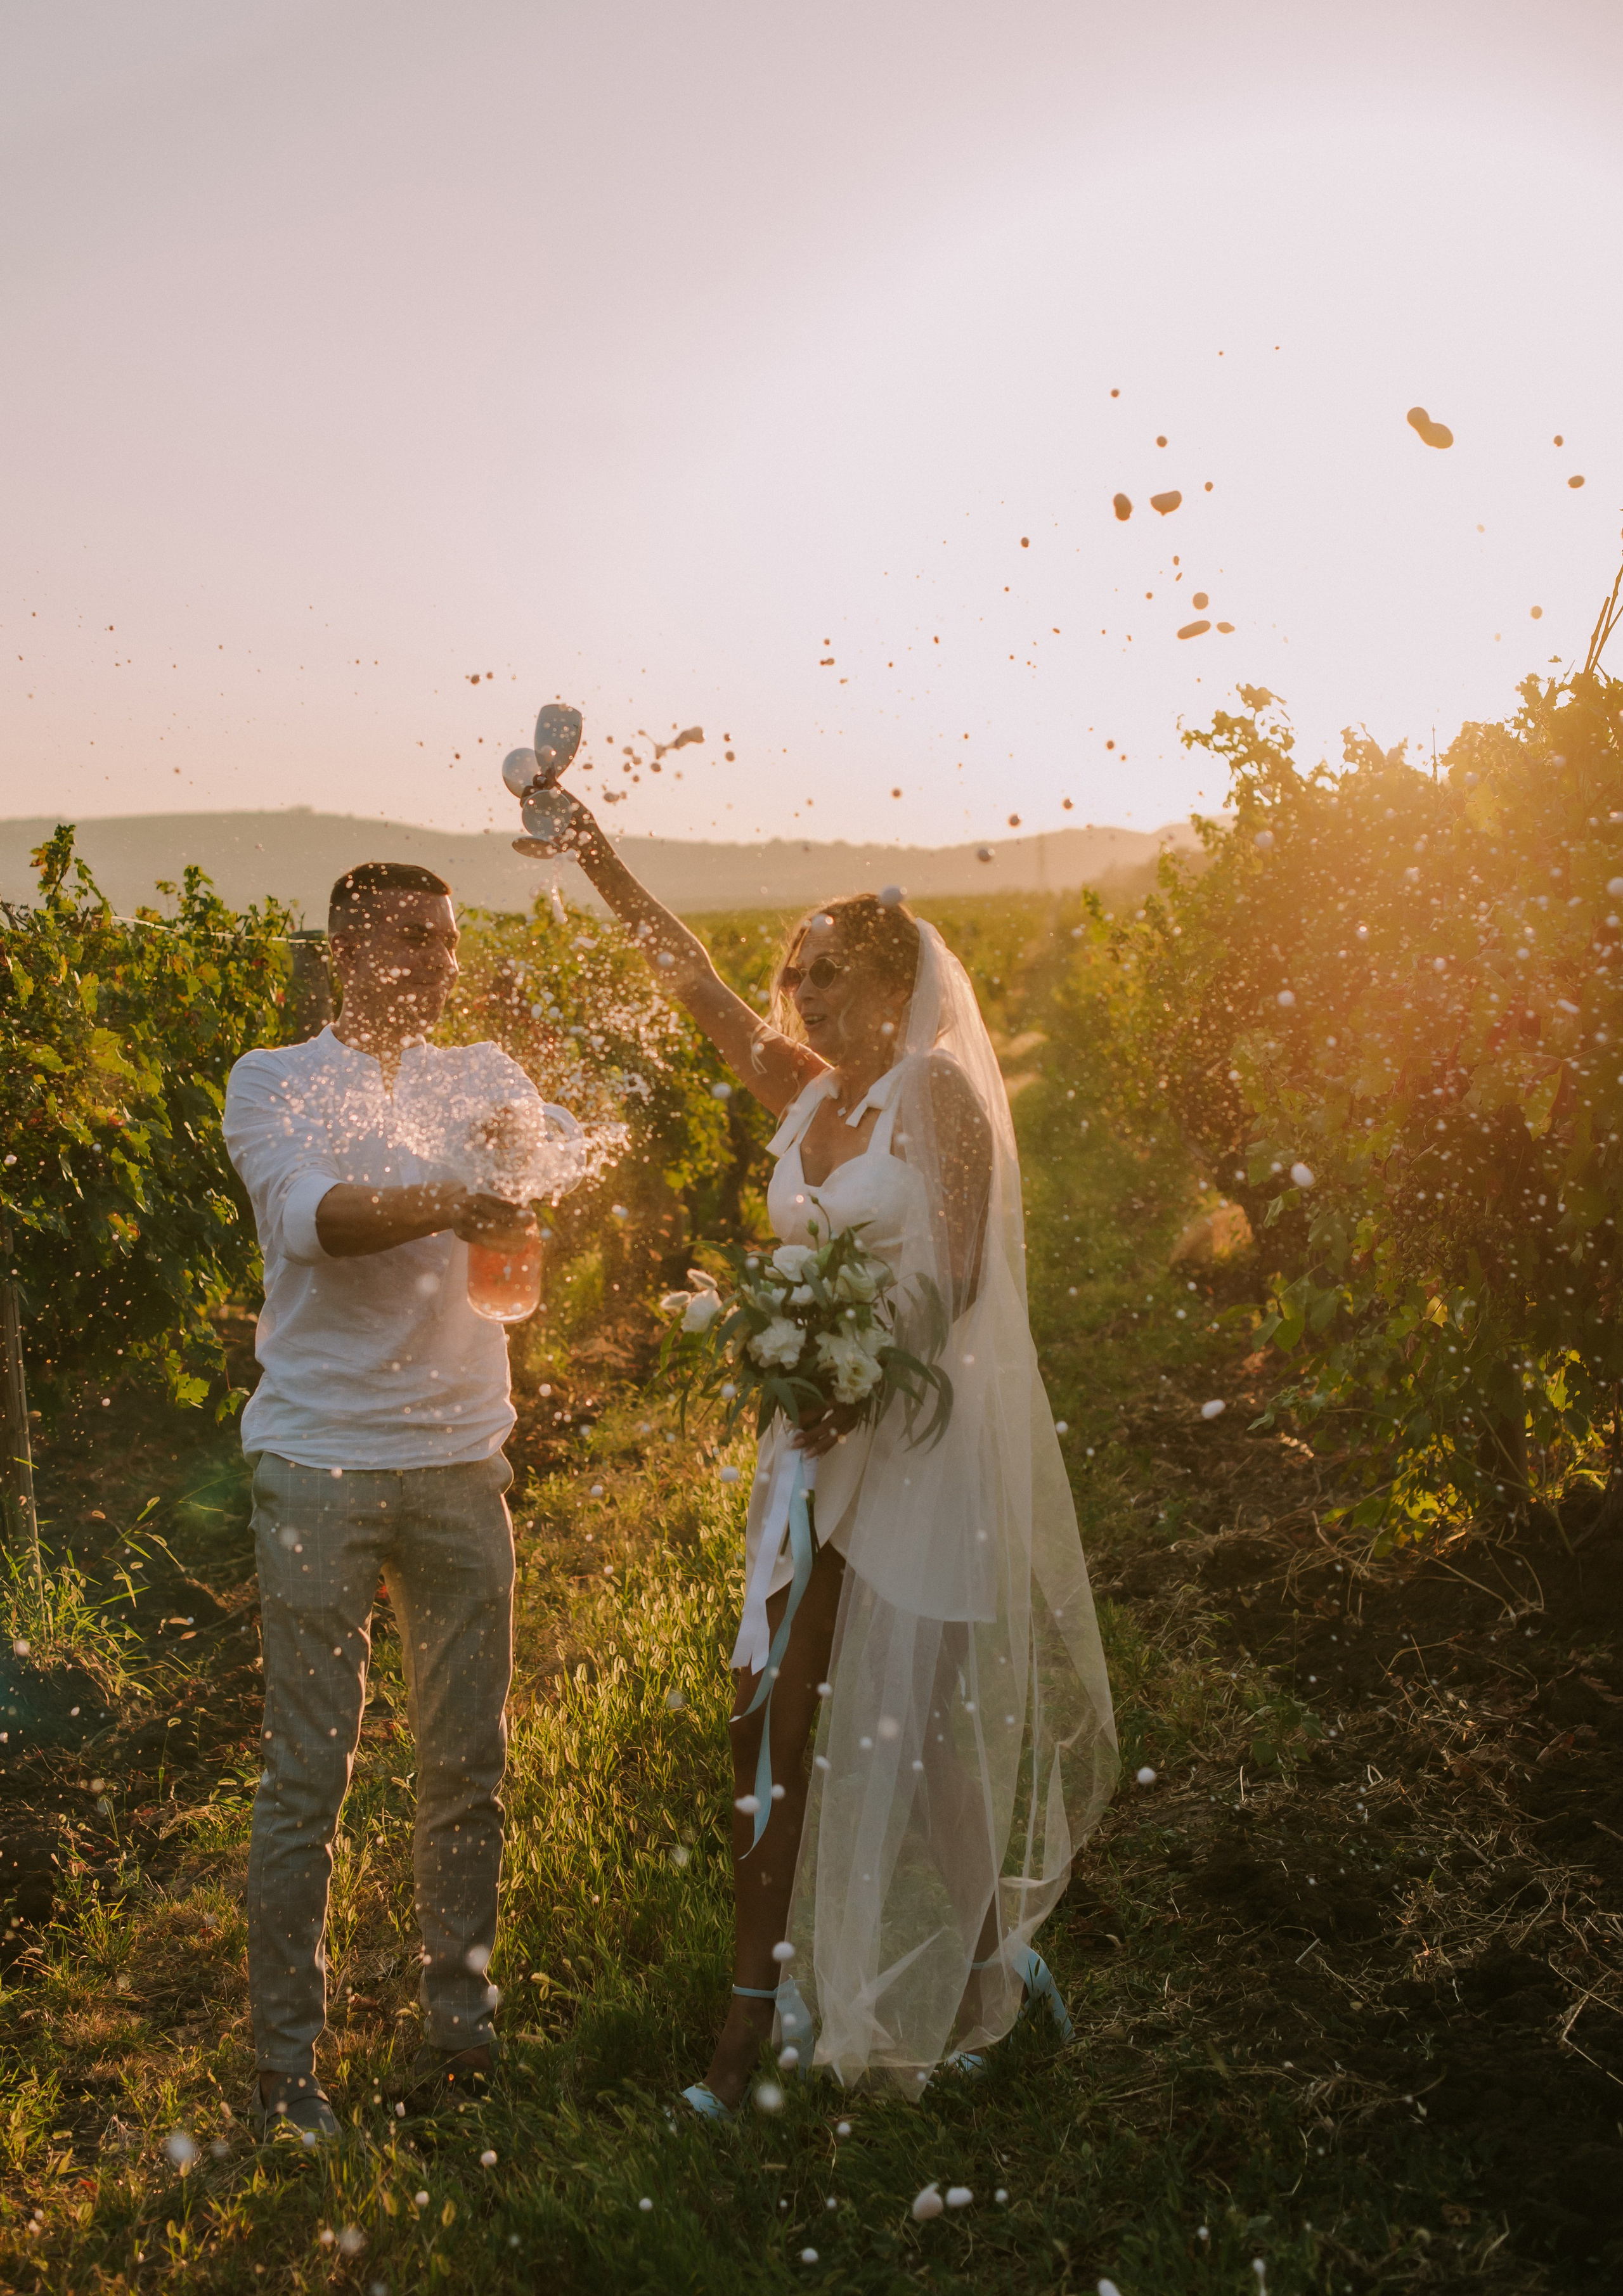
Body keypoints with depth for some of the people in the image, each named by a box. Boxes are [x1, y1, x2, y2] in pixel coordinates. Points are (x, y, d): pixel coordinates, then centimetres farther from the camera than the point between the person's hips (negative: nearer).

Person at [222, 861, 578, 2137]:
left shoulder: (481, 1075, 13)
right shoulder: (274, 1083, 1)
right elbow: (310, 1215, -17)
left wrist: (530, 1143, -25)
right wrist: (448, 1202, -33)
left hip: (461, 1459, 4)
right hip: (320, 1465, -3)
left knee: (469, 1764, 9)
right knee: (309, 1775, 1)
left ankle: (461, 2031, 24)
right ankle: (286, 2061, 14)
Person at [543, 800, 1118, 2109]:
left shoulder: (939, 1091, -8)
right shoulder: (809, 1096, 11)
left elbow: (956, 1276, -16)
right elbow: (699, 985, 11)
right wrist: (604, 869, 7)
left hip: (925, 1435, -7)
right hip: (825, 1435, 7)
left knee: (921, 1724, 2)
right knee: (778, 1718, 6)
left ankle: (978, 1980, 23)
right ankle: (758, 2015, 17)